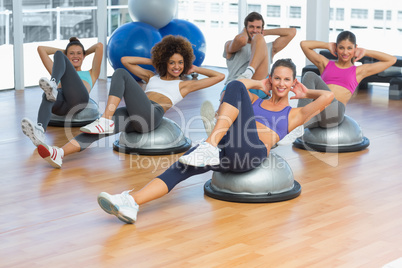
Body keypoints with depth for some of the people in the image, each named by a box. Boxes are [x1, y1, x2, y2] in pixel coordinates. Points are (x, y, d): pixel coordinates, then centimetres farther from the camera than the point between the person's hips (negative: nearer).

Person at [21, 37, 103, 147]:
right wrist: (62, 51, 53)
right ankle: (39, 131, -68)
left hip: (78, 98, -2)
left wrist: (86, 52, 49)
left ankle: (52, 85, -47)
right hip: (60, 105, 2)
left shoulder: (91, 74, 40)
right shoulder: (58, 73, 44)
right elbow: (41, 49, 45)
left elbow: (99, 46, 32)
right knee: (46, 95, -38)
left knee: (58, 55, -13)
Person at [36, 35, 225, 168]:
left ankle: (106, 122, -30)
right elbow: (125, 60, 36)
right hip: (132, 115, 4)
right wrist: (152, 61, 35)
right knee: (99, 129, -26)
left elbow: (219, 76, 21)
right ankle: (59, 154, -47)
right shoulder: (152, 77, 35)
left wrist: (194, 69, 28)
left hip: (151, 115, -4)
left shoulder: (185, 84, 25)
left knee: (120, 74, -17)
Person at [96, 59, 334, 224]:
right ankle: (131, 203, -44)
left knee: (236, 87, -18)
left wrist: (305, 93, 28)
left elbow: (328, 96, 12)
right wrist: (259, 85, 35)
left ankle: (210, 146, -33)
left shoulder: (294, 114, 21)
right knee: (185, 165, -25)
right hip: (228, 153, 4)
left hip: (250, 153, -4)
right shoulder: (256, 100, 32)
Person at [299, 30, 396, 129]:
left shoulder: (359, 71, 24)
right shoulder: (325, 64, 29)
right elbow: (304, 44, 27)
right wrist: (328, 46, 30)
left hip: (334, 112, -2)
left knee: (310, 76, -24)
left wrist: (365, 52, 28)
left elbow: (391, 60, 24)